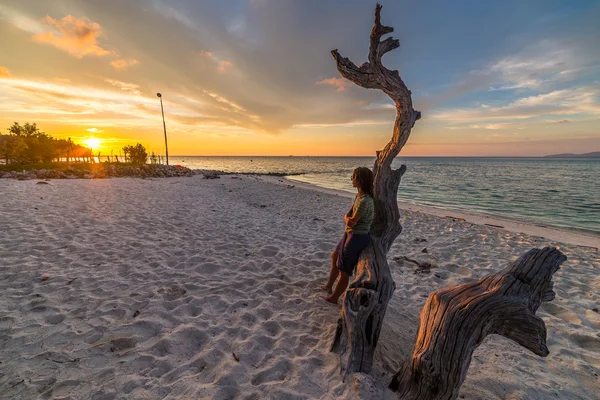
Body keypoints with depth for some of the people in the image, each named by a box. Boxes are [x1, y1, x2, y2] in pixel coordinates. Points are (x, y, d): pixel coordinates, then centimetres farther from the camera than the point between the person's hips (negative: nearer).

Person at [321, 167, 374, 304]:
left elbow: (351, 222, -22)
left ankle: (334, 297, 27)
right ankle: (329, 286, 43)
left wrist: (347, 218, -2)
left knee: (344, 270, 6)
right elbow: (347, 215, 3)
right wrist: (349, 218, -17)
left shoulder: (365, 201, -27)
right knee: (335, 256, 25)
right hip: (350, 234, 10)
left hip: (357, 237, -10)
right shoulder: (359, 195, 3)